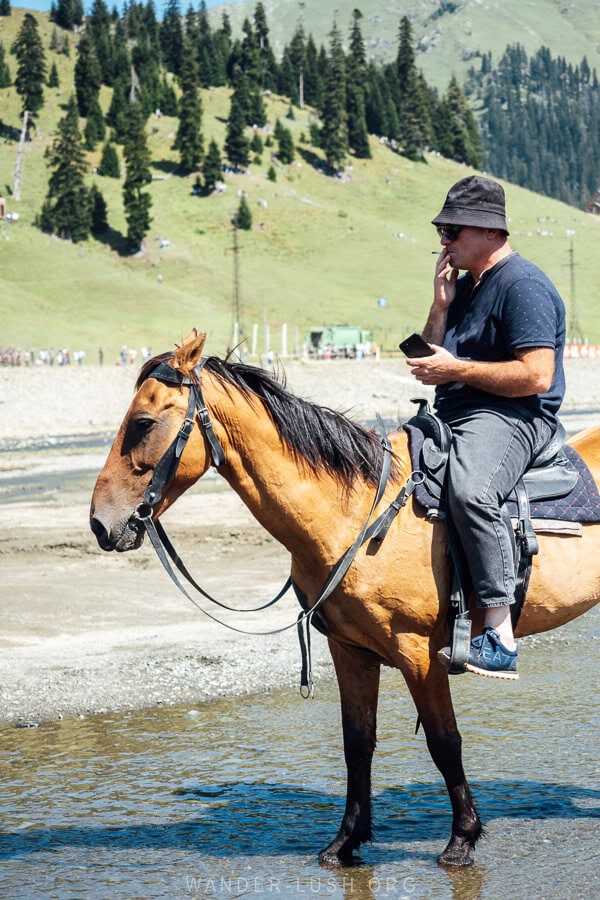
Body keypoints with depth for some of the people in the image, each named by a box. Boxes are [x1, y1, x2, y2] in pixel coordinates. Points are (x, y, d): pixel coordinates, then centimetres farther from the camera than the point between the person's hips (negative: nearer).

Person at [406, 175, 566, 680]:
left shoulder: (523, 286, -10)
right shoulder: (464, 284, 18)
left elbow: (536, 376, -21)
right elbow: (430, 361, 19)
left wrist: (456, 369, -17)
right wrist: (441, 306, 5)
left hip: (512, 418, -11)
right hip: (452, 419, 11)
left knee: (469, 489, -40)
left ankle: (500, 638, -39)